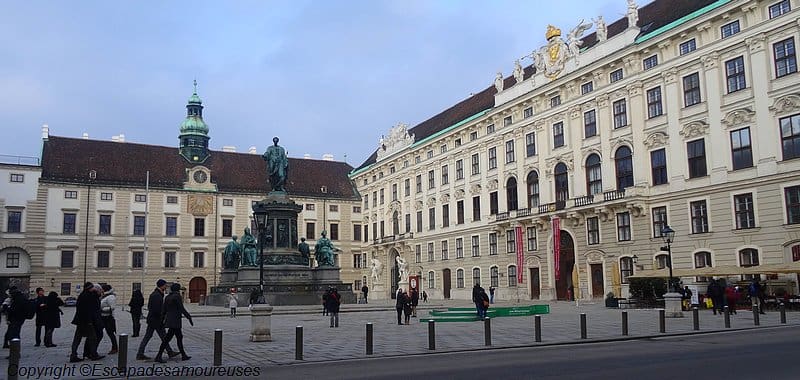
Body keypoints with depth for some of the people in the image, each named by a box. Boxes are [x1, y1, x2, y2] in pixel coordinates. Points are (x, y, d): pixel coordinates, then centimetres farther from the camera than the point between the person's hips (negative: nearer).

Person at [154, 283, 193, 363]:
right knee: (167, 338, -4)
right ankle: (158, 357, -2)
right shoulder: (177, 296, -12)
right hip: (175, 321, -9)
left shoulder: (167, 297, 11)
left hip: (168, 320, 9)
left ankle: (183, 355, 14)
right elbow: (182, 309, -15)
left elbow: (163, 310, 10)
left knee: (179, 337, 12)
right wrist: (189, 318, -11)